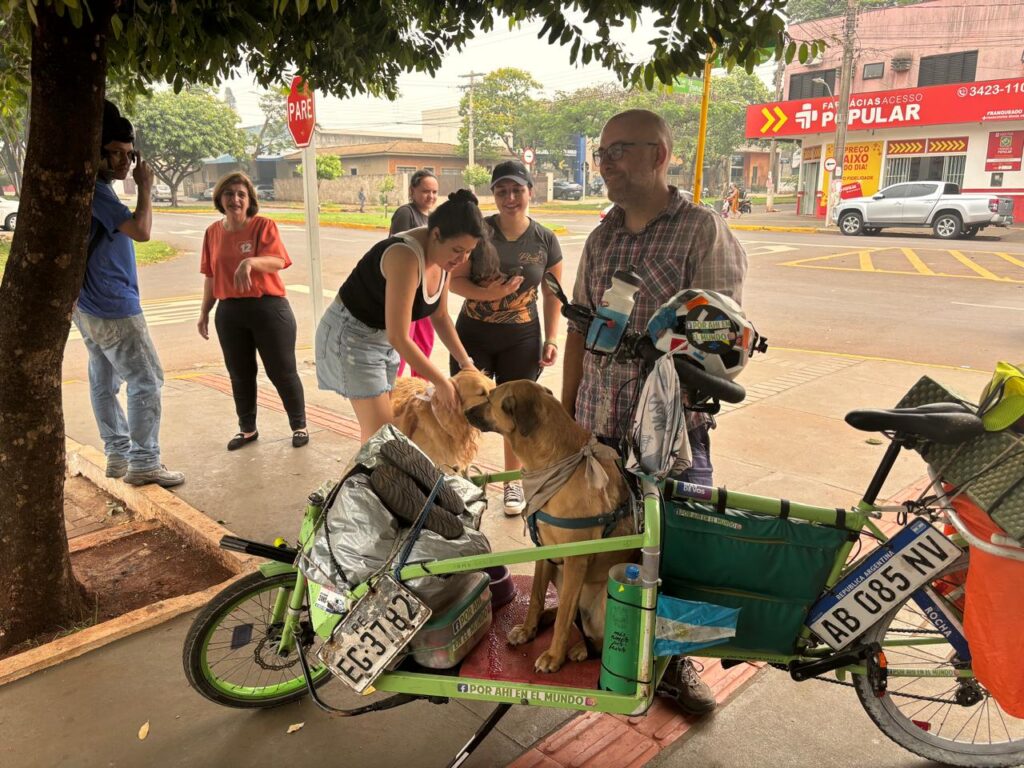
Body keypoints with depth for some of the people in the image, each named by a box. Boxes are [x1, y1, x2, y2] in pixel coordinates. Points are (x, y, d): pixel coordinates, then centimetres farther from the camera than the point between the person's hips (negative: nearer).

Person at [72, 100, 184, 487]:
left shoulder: (98, 189, 13)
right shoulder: (95, 190, -17)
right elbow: (141, 231, -24)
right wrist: (145, 187, -14)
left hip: (91, 305, 10)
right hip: (113, 307, -10)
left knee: (104, 381, 14)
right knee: (146, 382, -6)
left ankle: (117, 454, 23)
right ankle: (143, 463, -2)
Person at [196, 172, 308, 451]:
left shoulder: (264, 225, -6)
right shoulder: (213, 232, 8)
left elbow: (278, 261, -22)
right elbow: (211, 276, 13)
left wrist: (250, 262, -40)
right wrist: (204, 312, 13)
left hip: (268, 308, -4)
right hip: (229, 312, 5)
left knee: (282, 371, 3)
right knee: (240, 375, 12)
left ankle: (299, 426, 18)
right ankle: (247, 429, 28)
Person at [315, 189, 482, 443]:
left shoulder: (443, 256, -7)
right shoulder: (406, 257, -32)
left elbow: (440, 316, 7)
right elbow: (399, 338, -32)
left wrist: (466, 363, 0)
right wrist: (441, 382, -24)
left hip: (384, 336, 8)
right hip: (351, 334, -8)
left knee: (382, 422, 11)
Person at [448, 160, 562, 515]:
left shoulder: (546, 240, -4)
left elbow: (552, 294, 4)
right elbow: (455, 280, -7)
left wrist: (551, 339, -4)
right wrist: (488, 293, -25)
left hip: (521, 339, 0)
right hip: (473, 335, 0)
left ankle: (513, 482, 27)